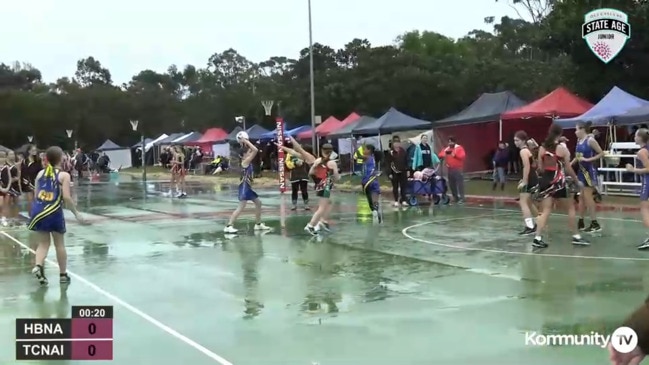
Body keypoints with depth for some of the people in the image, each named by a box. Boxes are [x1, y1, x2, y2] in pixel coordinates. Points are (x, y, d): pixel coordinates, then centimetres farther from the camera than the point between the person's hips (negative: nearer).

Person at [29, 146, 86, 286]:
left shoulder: (40, 173, 11)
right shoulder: (64, 175, -3)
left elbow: (36, 195, 12)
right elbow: (66, 197, -10)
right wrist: (76, 213, -1)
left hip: (38, 211, 4)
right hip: (54, 212, -4)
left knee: (43, 243, 14)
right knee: (59, 244, 12)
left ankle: (38, 266, -10)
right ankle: (63, 275, 20)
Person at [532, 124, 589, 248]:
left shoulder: (542, 148, 5)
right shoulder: (562, 148, -7)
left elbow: (540, 168, 7)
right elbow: (568, 168, -4)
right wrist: (577, 181, 8)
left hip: (545, 181, 4)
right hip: (558, 182, -4)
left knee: (545, 211, 5)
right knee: (571, 208, 12)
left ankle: (537, 238, -5)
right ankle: (576, 237, 18)